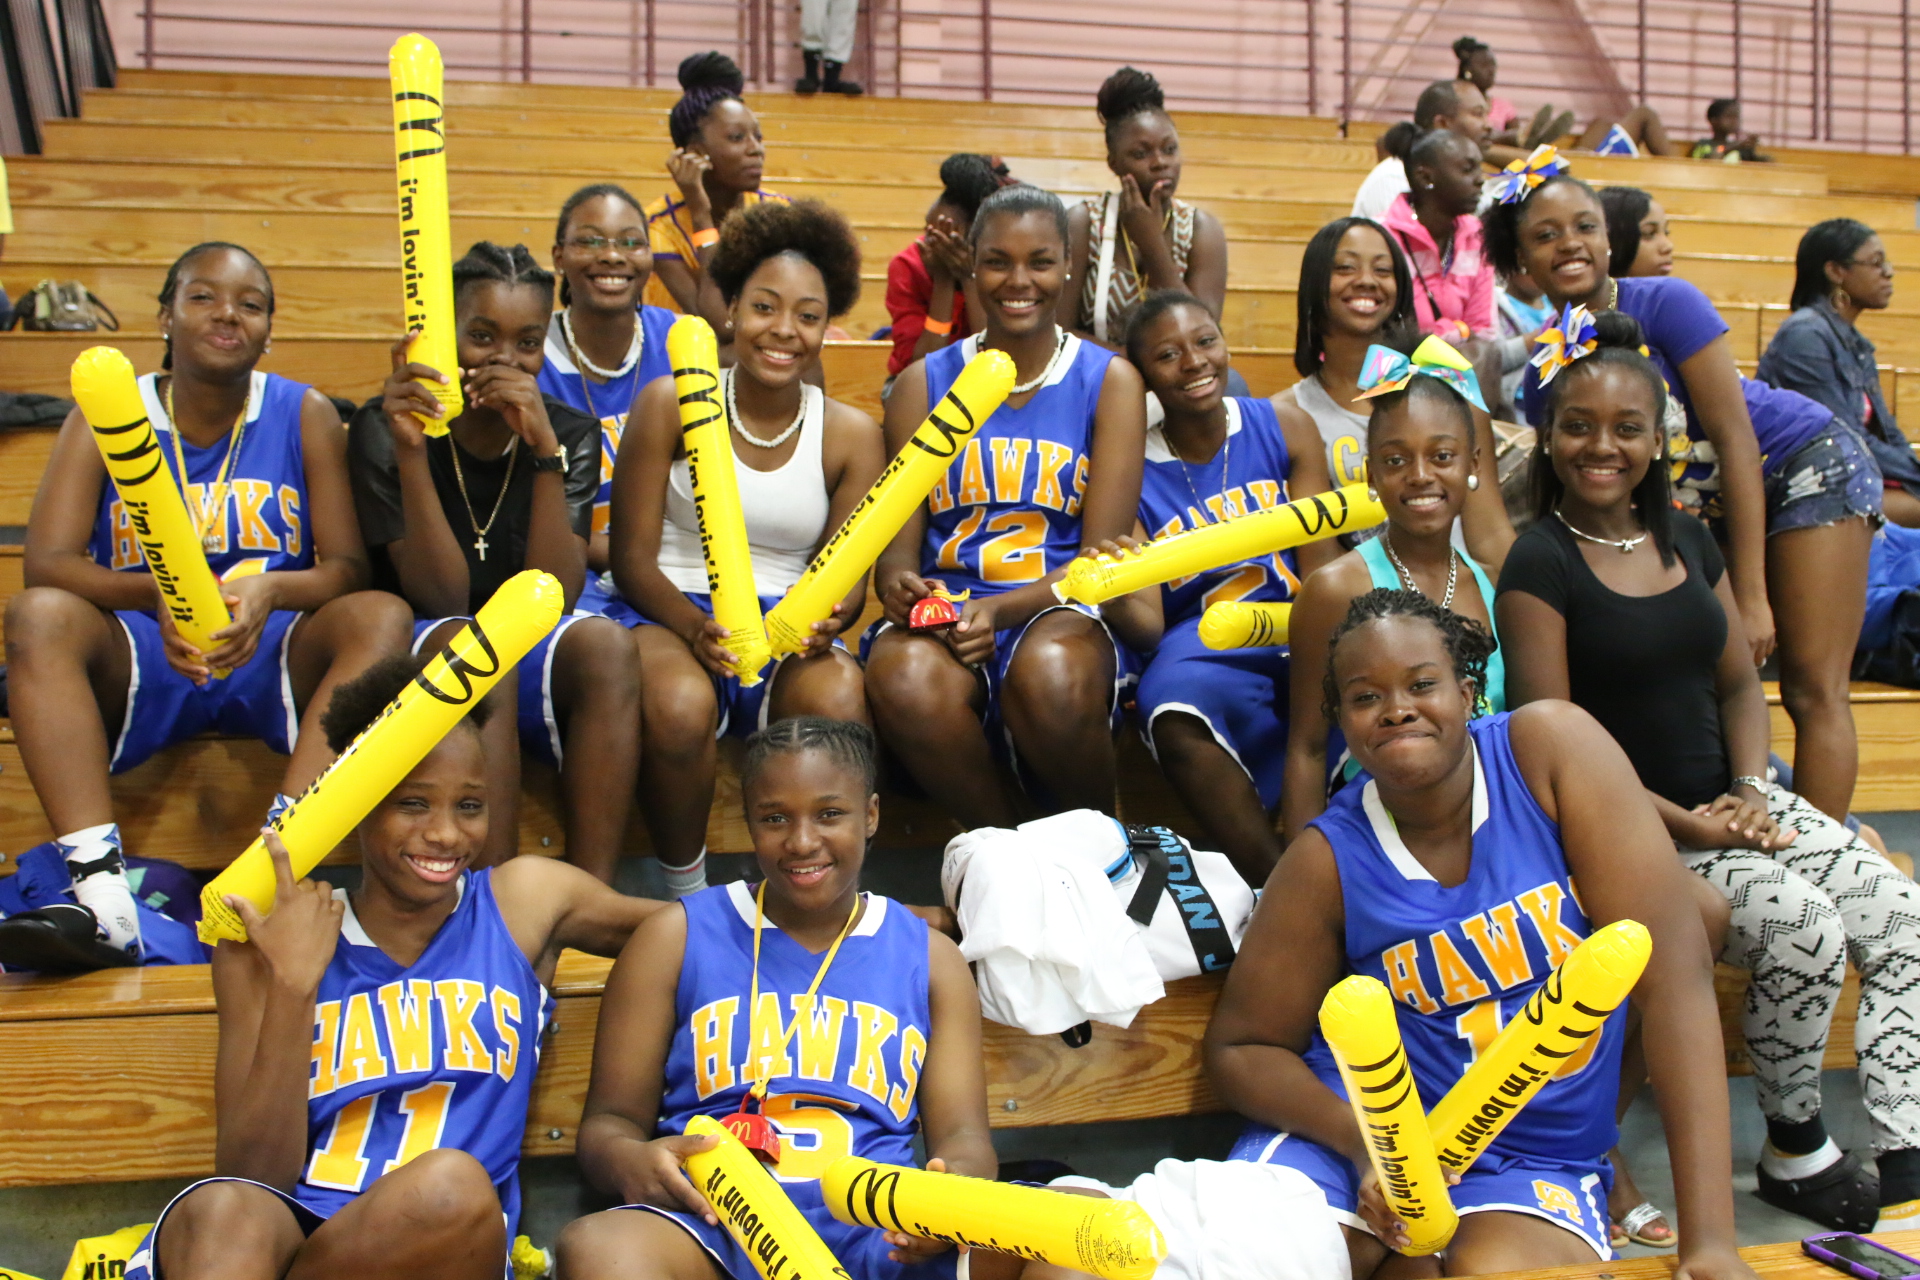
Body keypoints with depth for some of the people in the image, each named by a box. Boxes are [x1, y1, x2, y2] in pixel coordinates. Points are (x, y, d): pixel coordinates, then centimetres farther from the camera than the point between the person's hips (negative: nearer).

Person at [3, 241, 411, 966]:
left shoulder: (306, 416, 3)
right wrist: (156, 595, -30)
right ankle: (100, 888, -41)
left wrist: (271, 589, -28)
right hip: (138, 664, 0)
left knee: (381, 616, -27)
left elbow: (348, 568, -5)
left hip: (274, 659, 0)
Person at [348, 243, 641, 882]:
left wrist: (545, 449, -22)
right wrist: (410, 450, -26)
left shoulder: (571, 433, 1)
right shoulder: (385, 426, -7)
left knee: (607, 645, -30)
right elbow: (443, 600, -16)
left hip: (532, 655, 3)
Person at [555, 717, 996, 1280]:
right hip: (715, 1226, 0)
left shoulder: (929, 956, 17)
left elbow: (963, 1134, 10)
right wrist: (627, 1161, -16)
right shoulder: (677, 937, 12)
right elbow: (608, 1121, 11)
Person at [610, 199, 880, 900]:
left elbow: (849, 574, 4)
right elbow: (632, 559, -3)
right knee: (678, 706, -36)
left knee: (839, 701, -33)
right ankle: (683, 891, -8)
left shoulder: (851, 434, 6)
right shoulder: (671, 404, -1)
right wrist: (694, 626, -23)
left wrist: (827, 617, -21)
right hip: (674, 613, -1)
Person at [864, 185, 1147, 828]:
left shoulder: (1110, 381, 7)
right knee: (904, 682, -35)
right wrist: (898, 584, -19)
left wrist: (1001, 609, -19)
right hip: (945, 608, 1)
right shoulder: (923, 383, 11)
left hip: (1061, 613, -1)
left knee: (1053, 675, -38)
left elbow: (1103, 559, -1)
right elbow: (897, 542, 7)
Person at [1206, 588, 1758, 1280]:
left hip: (1538, 1162, 0)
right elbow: (1240, 1047, 0)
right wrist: (1366, 1142, -21)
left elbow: (1674, 971, -16)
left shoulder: (1549, 747, -12)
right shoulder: (1328, 858, -9)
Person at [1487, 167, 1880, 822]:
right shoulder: (1541, 377, -5)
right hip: (1706, 507, 5)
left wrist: (1751, 593, -22)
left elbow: (1735, 439, -21)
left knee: (1811, 689, -8)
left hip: (1804, 465, -5)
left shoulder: (1666, 303, -19)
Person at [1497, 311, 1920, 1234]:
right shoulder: (1541, 563, -10)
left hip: (1732, 804, 7)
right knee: (1806, 926, -24)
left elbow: (1740, 682, 14)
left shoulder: (1686, 538, 11)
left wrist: (1750, 792, -5)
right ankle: (1795, 1152, -1)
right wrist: (1687, 825, -18)